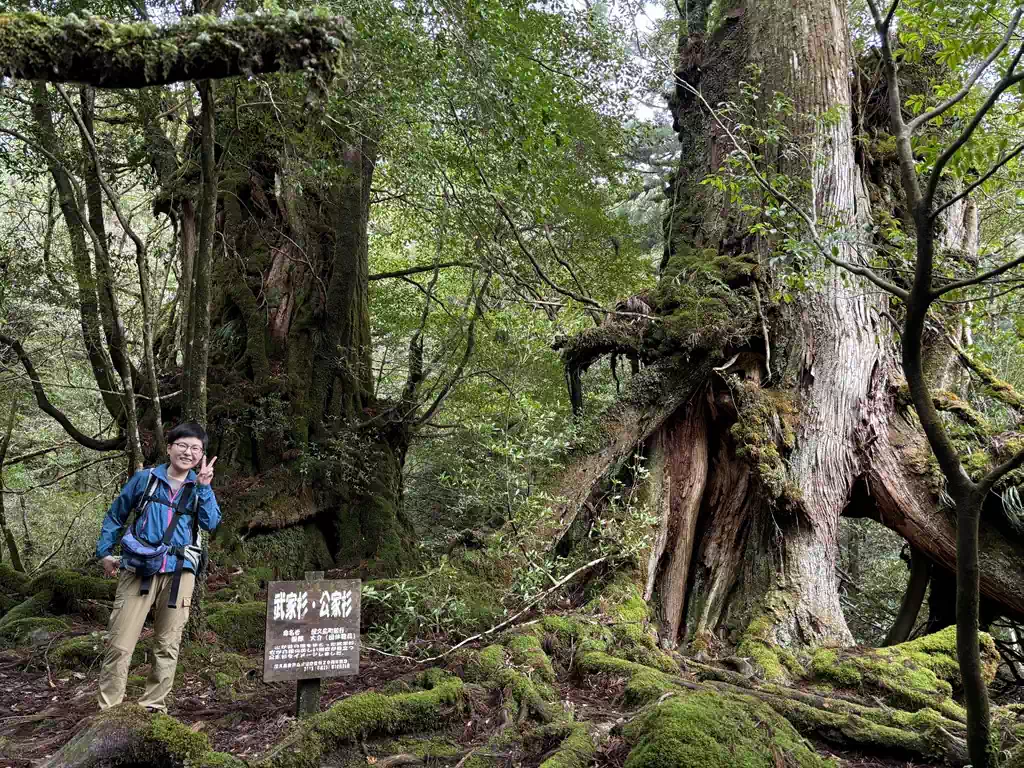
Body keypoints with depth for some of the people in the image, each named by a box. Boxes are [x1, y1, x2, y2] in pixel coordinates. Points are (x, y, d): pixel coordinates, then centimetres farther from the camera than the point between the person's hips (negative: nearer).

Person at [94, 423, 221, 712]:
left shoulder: (200, 487, 10)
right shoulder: (144, 479, 6)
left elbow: (211, 522, -6)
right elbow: (115, 516, 15)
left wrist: (203, 487, -13)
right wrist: (104, 552, 9)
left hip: (179, 572, 2)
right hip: (138, 569, -1)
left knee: (167, 645, 7)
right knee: (120, 644, -5)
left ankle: (154, 707, 19)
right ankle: (108, 708, 7)